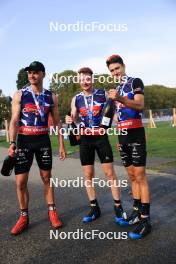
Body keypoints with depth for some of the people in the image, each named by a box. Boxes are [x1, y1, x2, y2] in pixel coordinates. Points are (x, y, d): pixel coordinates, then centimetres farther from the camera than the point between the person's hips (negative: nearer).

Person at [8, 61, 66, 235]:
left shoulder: (51, 96, 4)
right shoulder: (19, 94, -1)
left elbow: (57, 122, 7)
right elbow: (14, 121, -5)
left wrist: (61, 145, 3)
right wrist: (12, 143, -17)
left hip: (43, 140, 1)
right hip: (24, 140, -1)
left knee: (47, 178, 10)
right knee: (21, 182, 0)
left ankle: (52, 212, 23)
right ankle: (24, 217, 18)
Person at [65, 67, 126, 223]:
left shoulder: (103, 94, -1)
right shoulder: (76, 99, 6)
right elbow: (73, 119, 10)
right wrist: (69, 121, -12)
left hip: (101, 137, -2)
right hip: (85, 139, 3)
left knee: (110, 173, -1)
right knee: (88, 175, 7)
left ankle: (118, 207, 14)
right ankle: (94, 208, 21)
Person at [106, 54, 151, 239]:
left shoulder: (135, 82, -3)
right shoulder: (117, 89, 19)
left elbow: (140, 105, -19)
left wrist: (120, 98, -35)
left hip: (135, 134, -7)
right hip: (122, 135, 7)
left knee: (140, 176, -8)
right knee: (132, 176, 10)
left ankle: (145, 219, -2)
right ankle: (136, 212, 19)